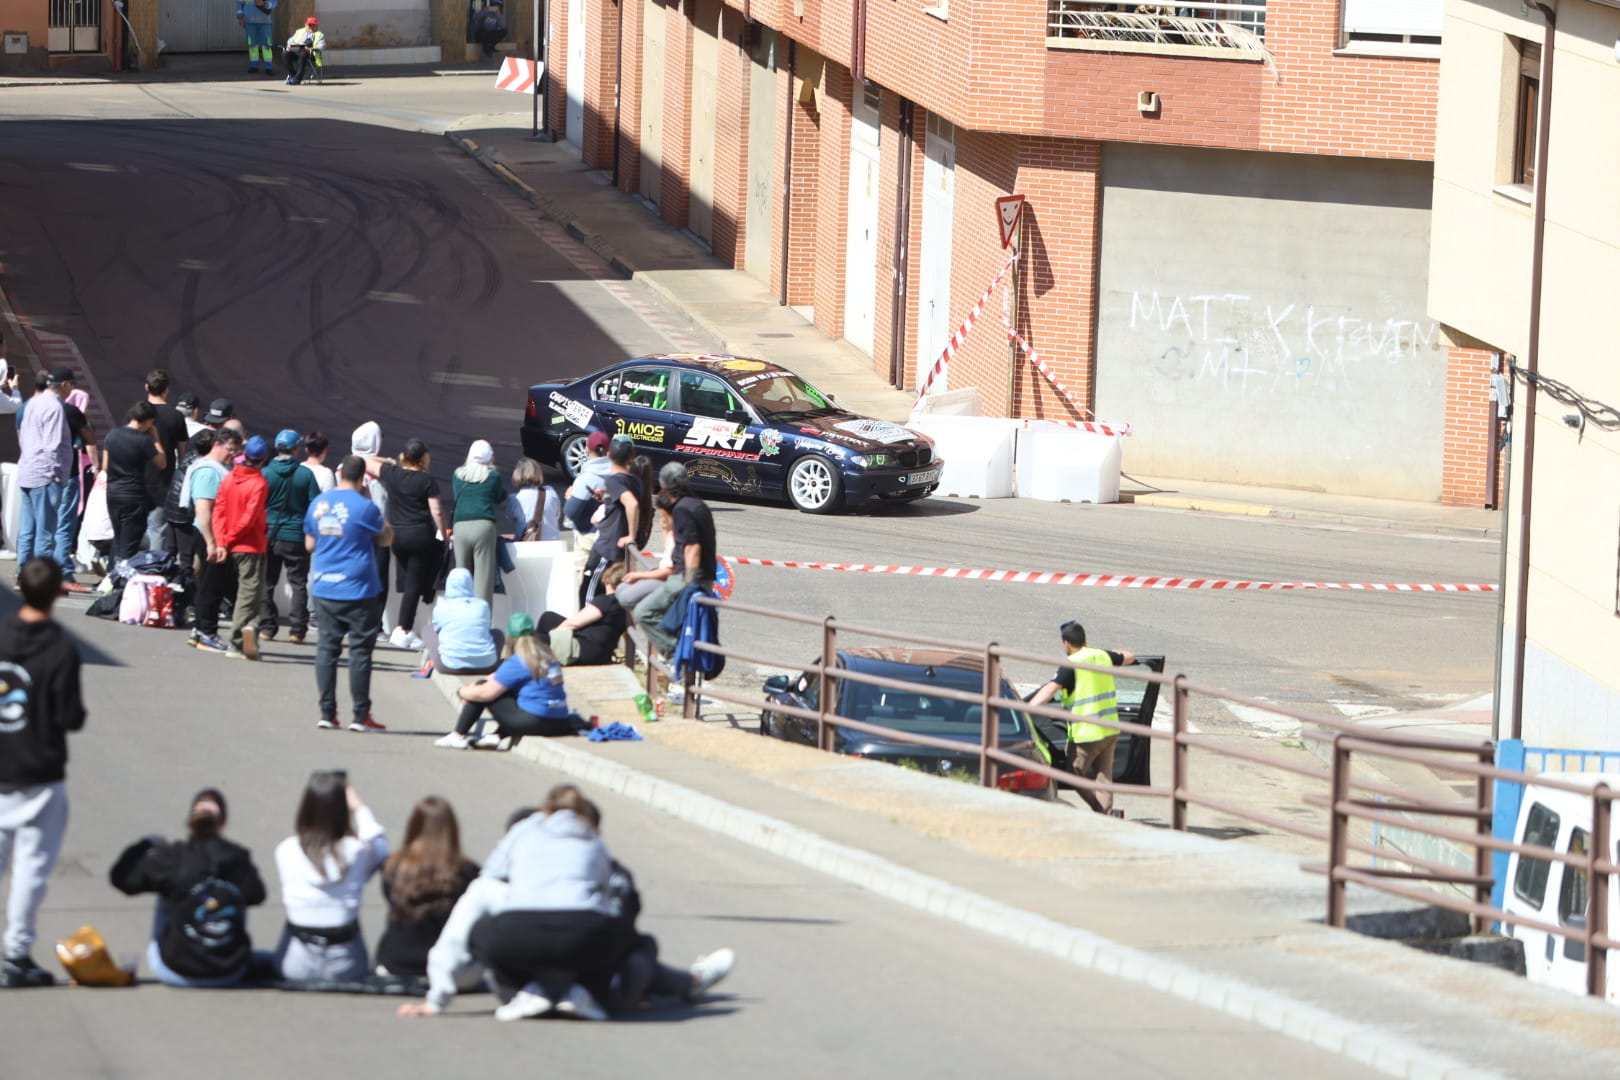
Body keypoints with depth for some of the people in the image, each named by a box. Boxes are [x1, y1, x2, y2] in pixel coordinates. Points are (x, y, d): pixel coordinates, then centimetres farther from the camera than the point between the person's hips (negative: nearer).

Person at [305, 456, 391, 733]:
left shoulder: (318, 504, 4)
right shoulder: (365, 507, -12)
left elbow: (310, 543, 13)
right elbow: (385, 539, 1)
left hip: (324, 588, 5)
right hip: (358, 590, -5)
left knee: (327, 647, 9)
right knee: (360, 650, 1)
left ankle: (327, 712, 9)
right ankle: (361, 715, 1)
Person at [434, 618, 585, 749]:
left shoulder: (516, 662, -12)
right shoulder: (547, 656, 12)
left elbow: (485, 693, -7)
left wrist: (462, 692, 11)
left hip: (532, 722, -7)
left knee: (481, 689, 5)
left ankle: (457, 736, 10)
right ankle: (498, 736, 14)